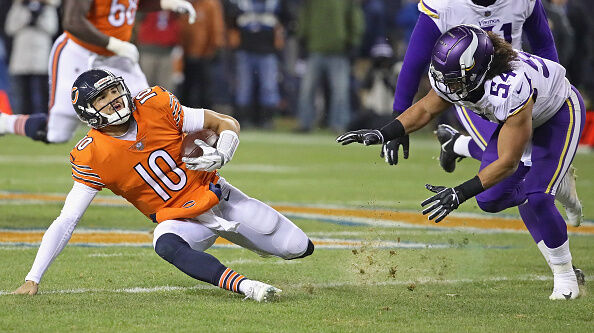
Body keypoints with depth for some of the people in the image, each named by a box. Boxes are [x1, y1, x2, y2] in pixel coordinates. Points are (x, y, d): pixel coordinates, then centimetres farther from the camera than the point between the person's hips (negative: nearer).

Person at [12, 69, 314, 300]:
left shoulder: (155, 106, -13)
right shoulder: (91, 157, -16)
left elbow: (228, 124, -3)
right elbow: (66, 220, -16)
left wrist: (220, 156, -25)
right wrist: (33, 279, -23)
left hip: (218, 197, 2)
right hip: (180, 220, -2)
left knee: (300, 250, 0)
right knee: (166, 245, -39)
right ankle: (245, 287, -45)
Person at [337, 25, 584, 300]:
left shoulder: (511, 88, -45)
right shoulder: (453, 77, -26)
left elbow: (508, 162, -38)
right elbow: (426, 108, -4)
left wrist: (460, 194, -43)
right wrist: (382, 134, -18)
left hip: (560, 111, -7)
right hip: (520, 112, 7)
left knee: (535, 199, -20)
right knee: (490, 200, -3)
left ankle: (565, 276, -1)